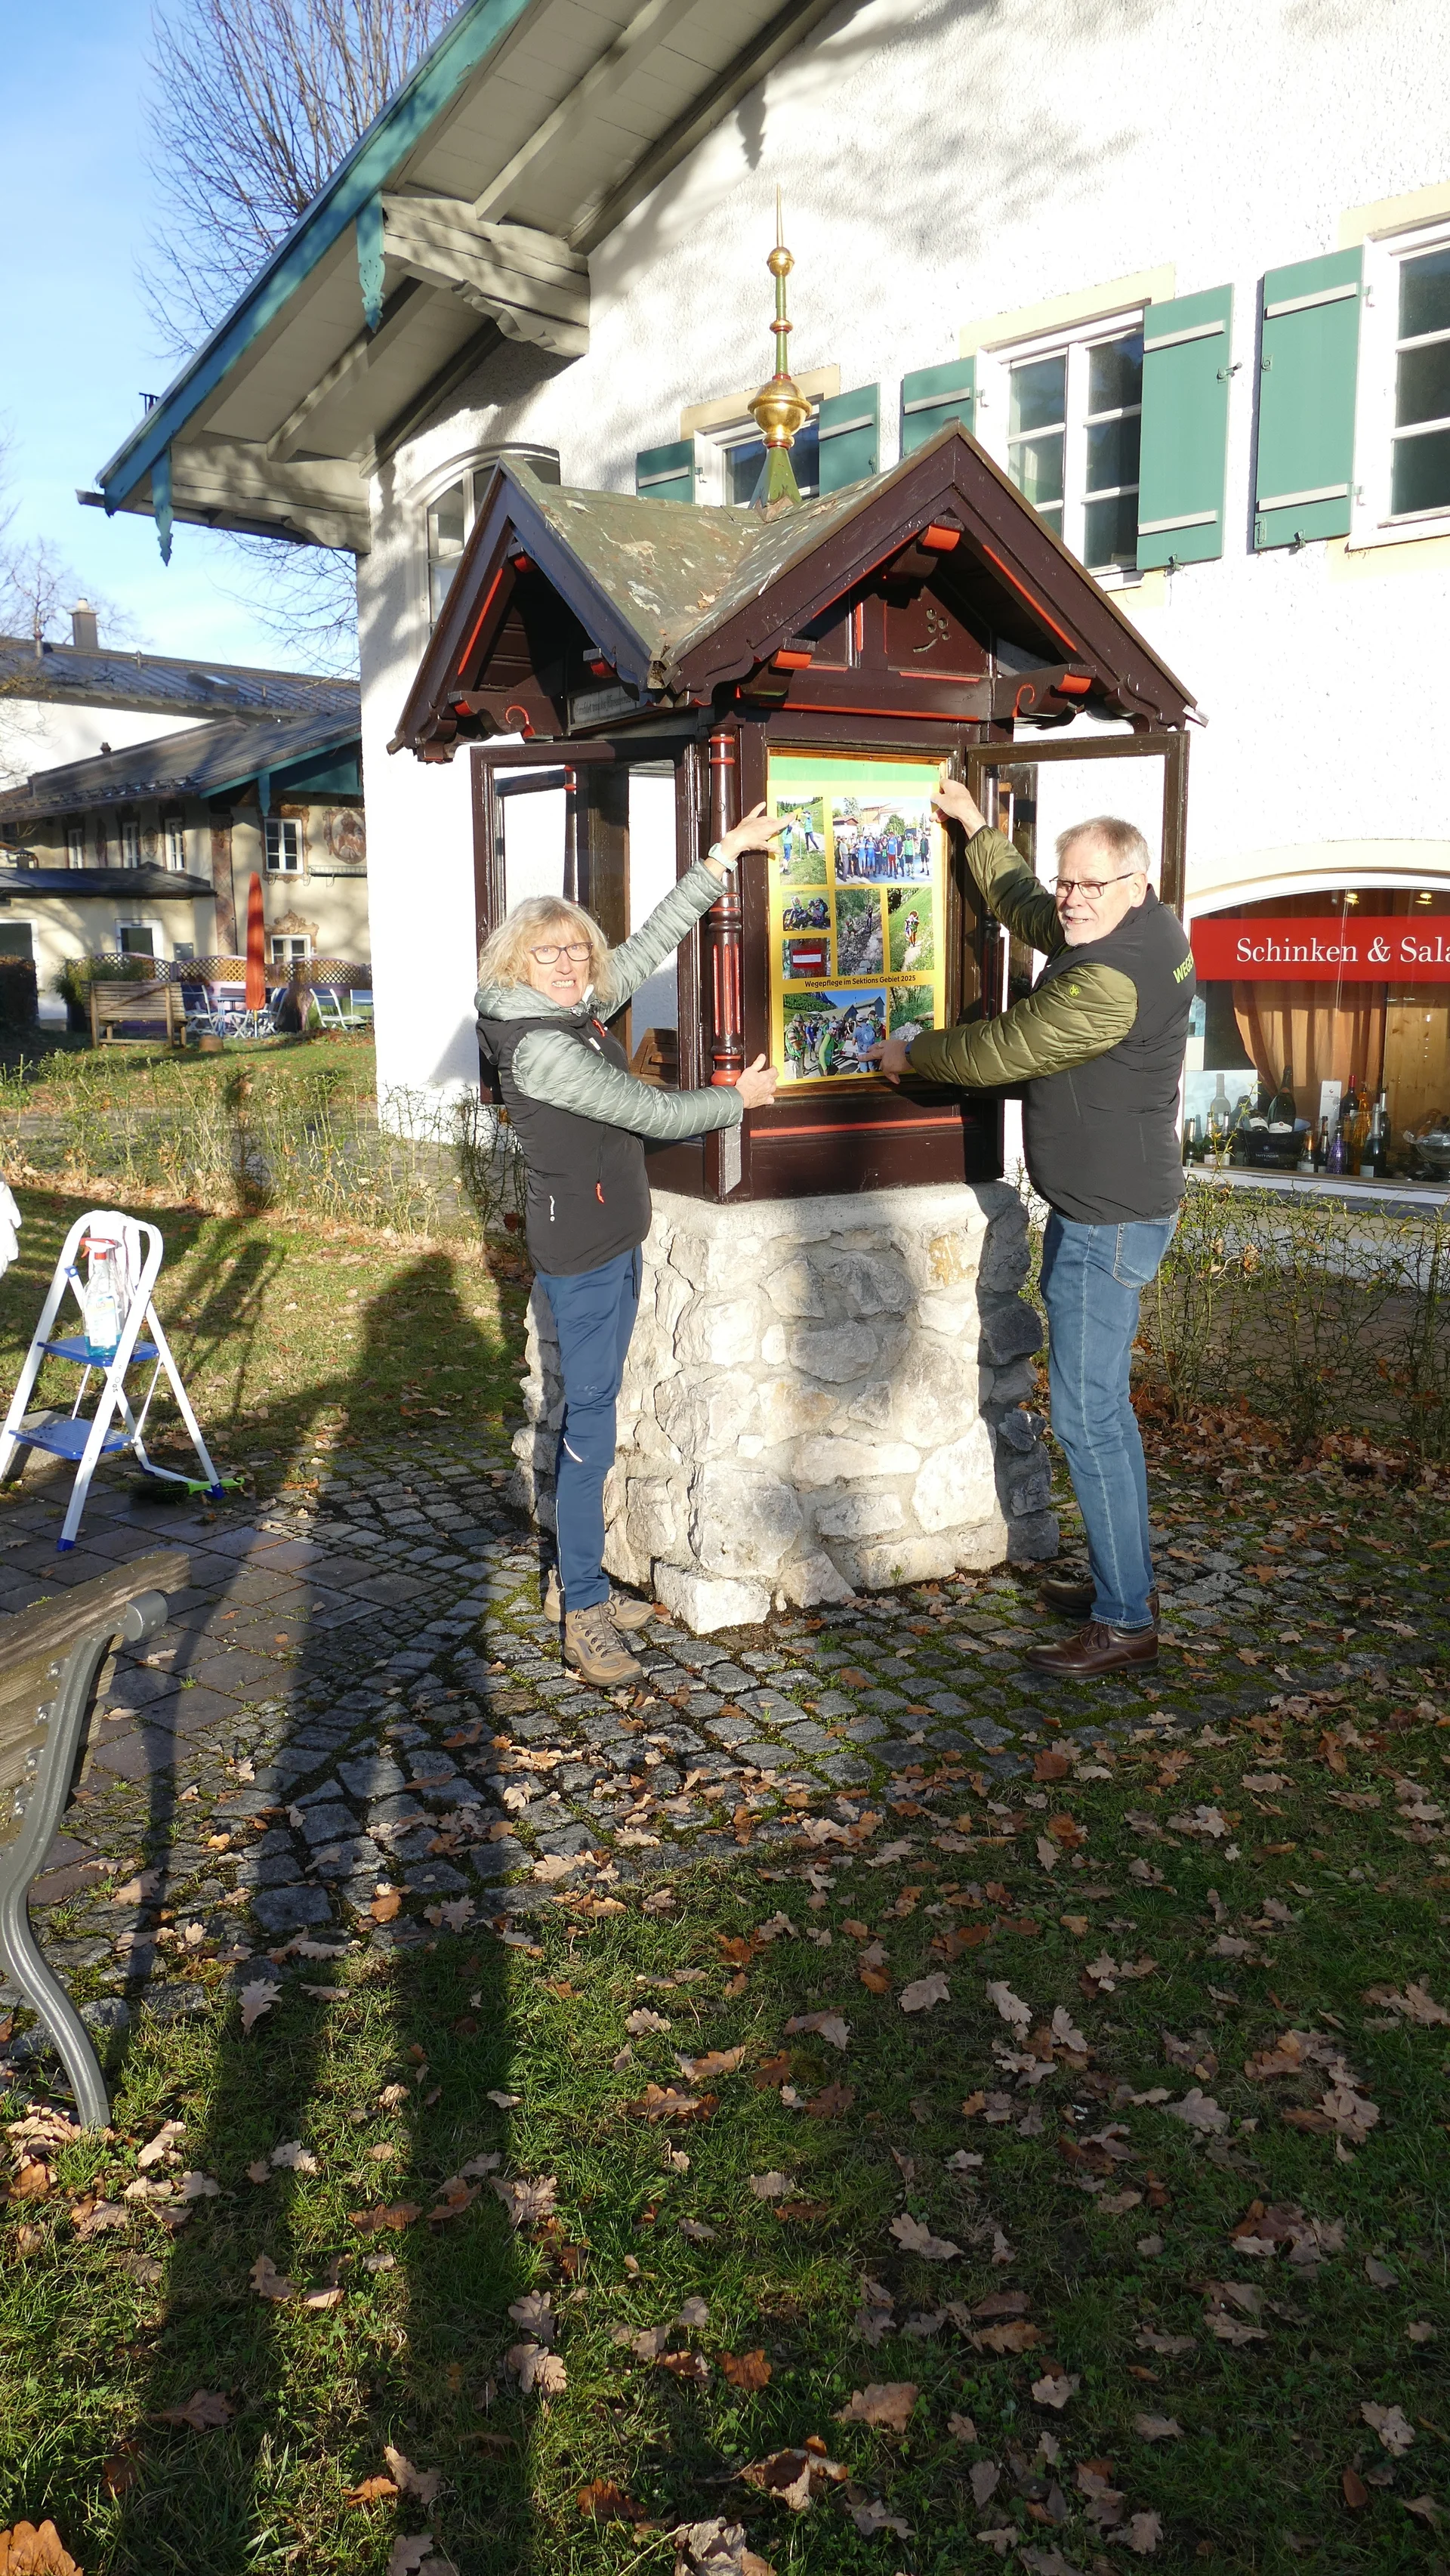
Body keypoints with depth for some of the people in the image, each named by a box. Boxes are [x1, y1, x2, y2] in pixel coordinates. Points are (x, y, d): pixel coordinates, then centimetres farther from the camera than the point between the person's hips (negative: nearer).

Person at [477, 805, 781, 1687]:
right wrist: (736, 1099, -1)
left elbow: (652, 943, 12)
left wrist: (726, 855, 12)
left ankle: (577, 1581, 25)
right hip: (580, 1247, -10)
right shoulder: (538, 1045, -19)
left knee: (594, 1411, 14)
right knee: (592, 1421, -6)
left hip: (614, 1236, 10)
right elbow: (649, 1112, -16)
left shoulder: (583, 1011, 8)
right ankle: (585, 1614, 1)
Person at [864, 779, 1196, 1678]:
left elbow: (997, 1050, -16)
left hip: (1108, 1223, -11)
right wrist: (976, 828, 31)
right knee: (1102, 1403, 18)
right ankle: (1128, 1582, 29)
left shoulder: (1110, 982, -25)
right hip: (1104, 1210, 11)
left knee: (1087, 1416, -7)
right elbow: (1025, 907, 26)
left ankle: (1126, 1623, 1)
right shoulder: (1150, 931, 8)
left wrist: (911, 1053, 2)